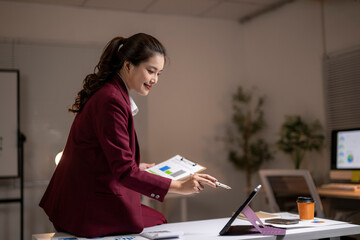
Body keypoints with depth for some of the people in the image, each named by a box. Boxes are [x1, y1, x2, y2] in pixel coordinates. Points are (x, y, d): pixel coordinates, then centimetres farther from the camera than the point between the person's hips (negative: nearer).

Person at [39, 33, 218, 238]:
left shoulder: (108, 93, 10)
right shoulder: (111, 101, -22)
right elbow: (124, 172, -25)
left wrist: (135, 167, 19)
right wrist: (180, 186, -26)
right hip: (90, 209, -10)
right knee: (160, 225, 1)